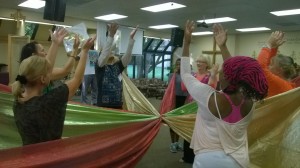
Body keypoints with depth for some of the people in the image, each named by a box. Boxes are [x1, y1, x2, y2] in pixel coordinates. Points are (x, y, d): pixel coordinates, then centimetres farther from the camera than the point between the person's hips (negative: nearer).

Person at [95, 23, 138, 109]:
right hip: (103, 106, -5)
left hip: (118, 105, 5)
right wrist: (111, 36, -28)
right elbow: (105, 52, -20)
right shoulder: (100, 67, -4)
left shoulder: (118, 66, 7)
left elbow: (128, 55, -4)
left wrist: (131, 38, -14)